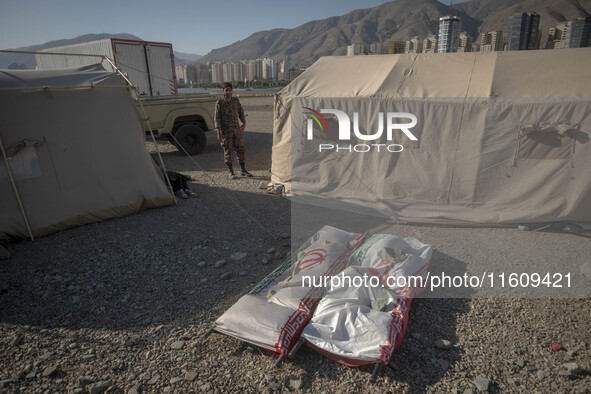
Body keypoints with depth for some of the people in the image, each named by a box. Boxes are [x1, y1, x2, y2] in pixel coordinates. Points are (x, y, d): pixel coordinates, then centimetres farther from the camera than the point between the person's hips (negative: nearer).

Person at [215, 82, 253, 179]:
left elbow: (241, 112, 14)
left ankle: (243, 170, 16)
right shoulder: (219, 103, -3)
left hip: (237, 130, 3)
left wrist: (244, 123, -4)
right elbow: (217, 118, -5)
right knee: (228, 151, 1)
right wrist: (219, 132, -10)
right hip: (226, 132, -3)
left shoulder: (236, 101, 7)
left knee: (240, 149, 5)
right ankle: (231, 172, 12)